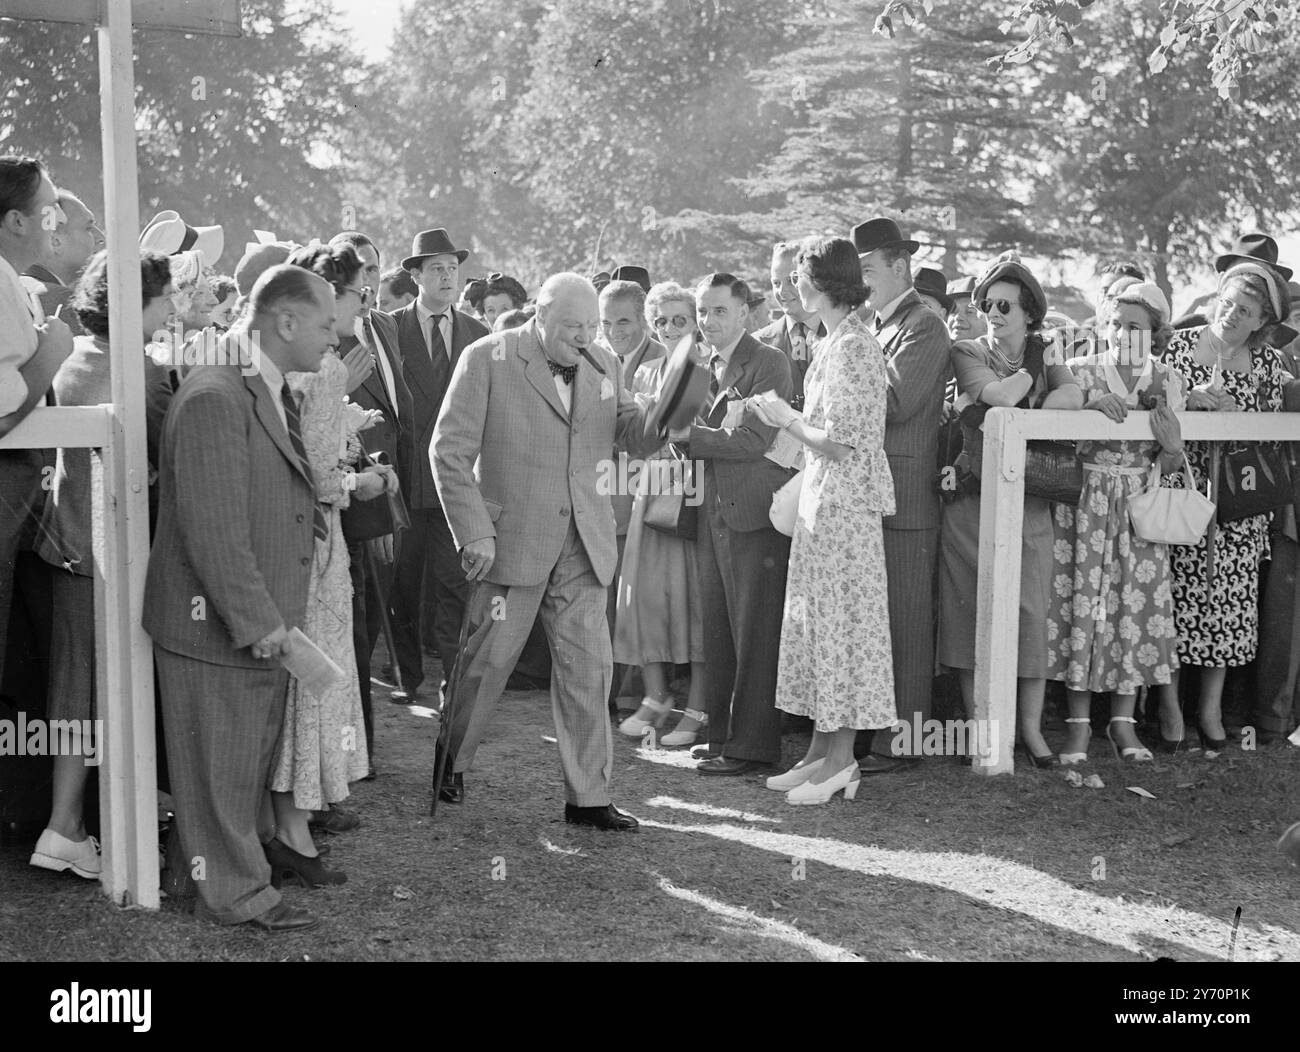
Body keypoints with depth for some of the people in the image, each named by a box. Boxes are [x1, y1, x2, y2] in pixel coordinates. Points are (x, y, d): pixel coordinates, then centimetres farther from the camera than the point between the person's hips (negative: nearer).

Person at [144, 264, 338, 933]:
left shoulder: (275, 396, 11)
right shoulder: (214, 398, -22)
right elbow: (213, 528, -26)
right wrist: (257, 621, -24)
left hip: (263, 622, 10)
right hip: (214, 626, -10)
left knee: (256, 753, 24)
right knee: (220, 764, 7)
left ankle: (256, 847, 42)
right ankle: (237, 894, 20)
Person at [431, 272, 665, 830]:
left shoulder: (602, 365, 9)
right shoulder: (488, 359, -7)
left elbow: (633, 433, 15)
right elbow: (451, 450, -8)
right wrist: (473, 533, -14)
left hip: (584, 543, 4)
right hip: (512, 540, -4)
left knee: (588, 666, 3)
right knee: (487, 659, 5)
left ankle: (588, 796, 12)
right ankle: (450, 763, 30)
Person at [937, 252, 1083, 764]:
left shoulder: (1045, 354, 13)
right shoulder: (966, 352, 6)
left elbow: (1072, 396, -8)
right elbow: (998, 395, -13)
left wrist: (1018, 414, -14)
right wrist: (1031, 372, 1)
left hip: (1028, 499, 2)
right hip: (970, 498, -2)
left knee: (1031, 609, -1)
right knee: (971, 607, -1)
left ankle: (1031, 728, 7)